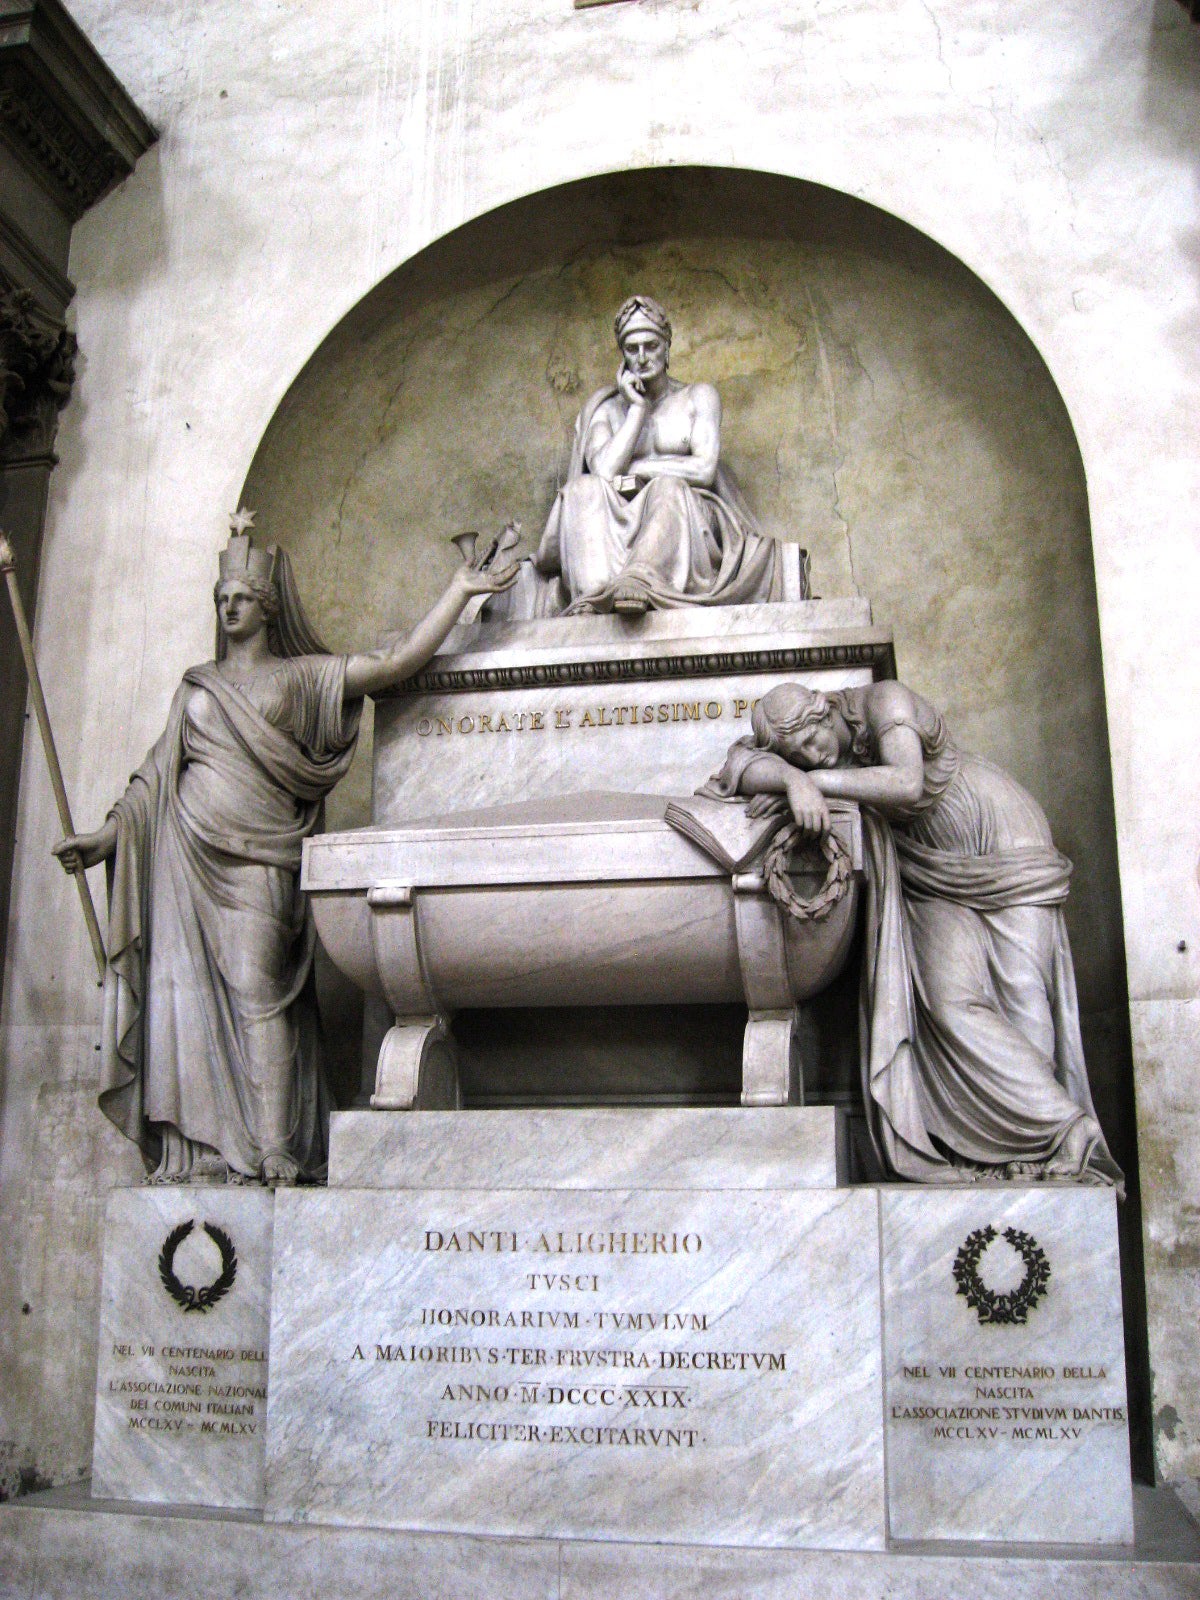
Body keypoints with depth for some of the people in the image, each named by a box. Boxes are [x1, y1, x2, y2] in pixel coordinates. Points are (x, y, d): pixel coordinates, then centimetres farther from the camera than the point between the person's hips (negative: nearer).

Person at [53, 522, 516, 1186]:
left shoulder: (301, 676, 11)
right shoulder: (197, 685, 21)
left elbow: (400, 659, 3)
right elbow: (157, 773, 21)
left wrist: (459, 589, 0)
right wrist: (106, 835, 13)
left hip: (256, 856, -4)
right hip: (187, 854, 4)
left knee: (256, 993, -14)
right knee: (187, 994, -3)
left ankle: (273, 1151, -15)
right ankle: (200, 1151, 0)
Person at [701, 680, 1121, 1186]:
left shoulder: (884, 701, -21)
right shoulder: (799, 747, -6)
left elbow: (906, 783, -36)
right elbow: (747, 765, -22)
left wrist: (817, 780, -36)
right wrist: (793, 778, -40)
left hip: (1002, 836, -5)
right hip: (936, 873, 5)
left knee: (1021, 997, -12)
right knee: (950, 1001, -13)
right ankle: (1066, 1130, -9)